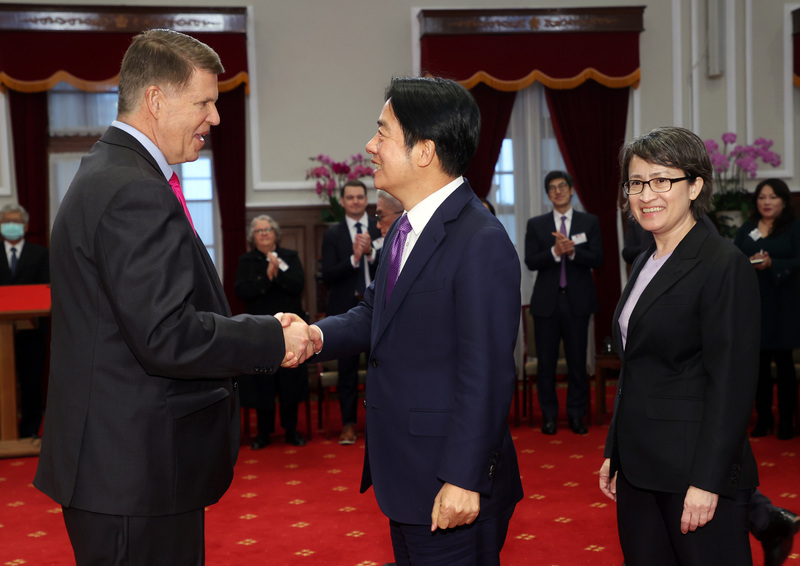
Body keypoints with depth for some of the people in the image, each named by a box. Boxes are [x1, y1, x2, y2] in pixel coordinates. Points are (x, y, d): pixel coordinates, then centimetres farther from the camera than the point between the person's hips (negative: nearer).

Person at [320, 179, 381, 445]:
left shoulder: (382, 229, 5)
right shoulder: (332, 234, 4)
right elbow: (328, 275, -6)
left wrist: (370, 253, -18)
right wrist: (354, 258, -18)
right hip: (346, 309, 0)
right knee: (347, 369, 5)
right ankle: (348, 423, 14)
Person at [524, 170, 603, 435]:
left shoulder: (589, 222, 7)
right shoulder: (536, 224, 8)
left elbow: (597, 259, -3)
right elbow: (531, 261, -3)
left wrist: (572, 251, -19)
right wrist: (555, 251, -19)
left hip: (577, 301, 0)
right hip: (546, 301, 0)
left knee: (577, 361, 3)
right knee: (546, 361, 3)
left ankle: (576, 415, 14)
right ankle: (549, 416, 13)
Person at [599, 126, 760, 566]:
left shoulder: (724, 266, -13)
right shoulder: (645, 265, 13)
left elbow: (732, 386, -17)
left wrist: (708, 482, -19)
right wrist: (614, 453, 15)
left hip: (694, 468, -8)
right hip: (638, 470, 8)